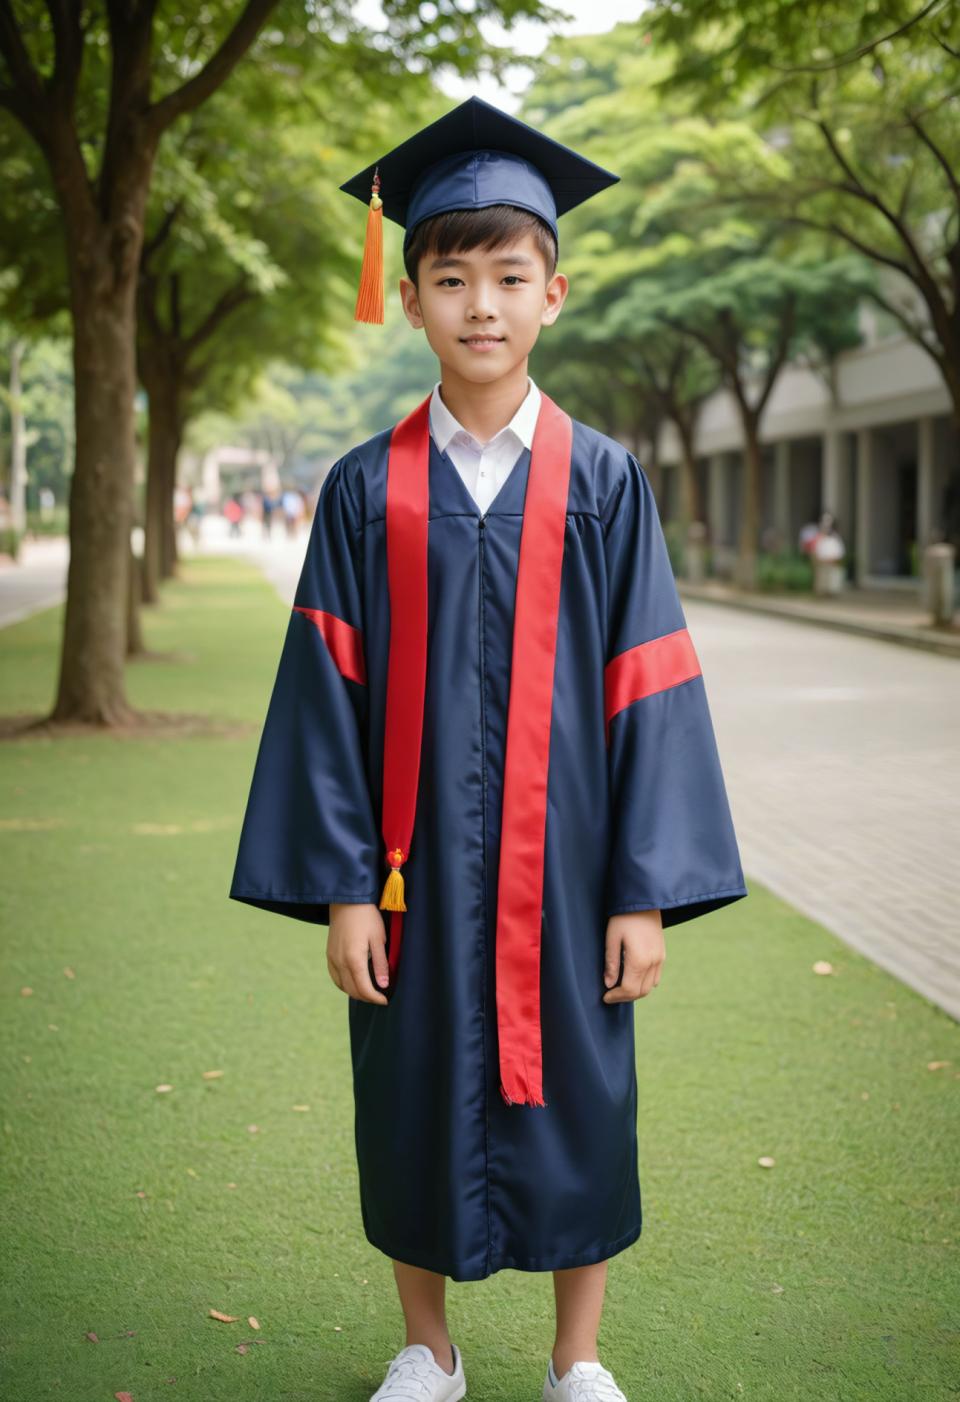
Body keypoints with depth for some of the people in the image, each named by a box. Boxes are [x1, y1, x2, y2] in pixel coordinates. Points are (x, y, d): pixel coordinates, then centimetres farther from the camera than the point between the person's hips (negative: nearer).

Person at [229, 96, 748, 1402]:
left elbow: (646, 689, -3)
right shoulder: (368, 490, 0)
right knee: (413, 1103, 11)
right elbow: (327, 694, -1)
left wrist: (646, 890, -7)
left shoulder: (603, 483, -1)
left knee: (574, 1096, 9)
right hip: (418, 864, 1)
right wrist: (343, 884, -6)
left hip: (561, 860, 0)